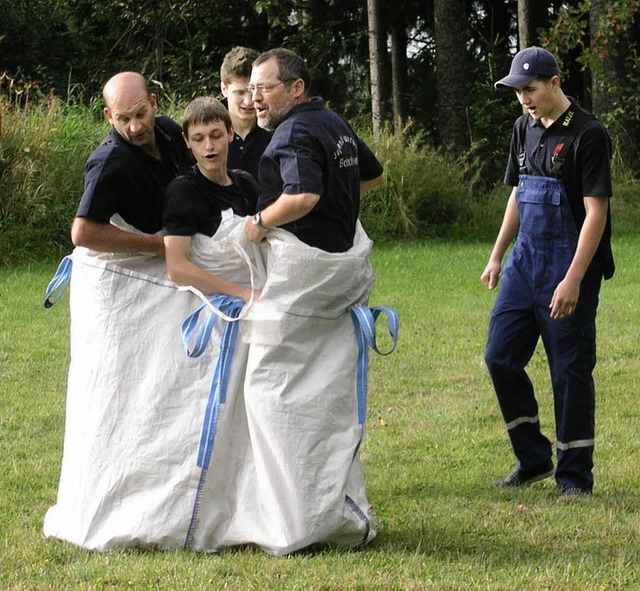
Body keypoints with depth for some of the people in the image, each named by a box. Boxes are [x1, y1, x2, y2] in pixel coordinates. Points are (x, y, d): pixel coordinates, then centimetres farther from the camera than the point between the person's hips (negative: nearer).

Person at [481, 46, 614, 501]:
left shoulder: (587, 135, -14)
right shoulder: (525, 129, 10)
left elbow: (595, 212, -17)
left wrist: (573, 280, -22)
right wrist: (497, 256, 18)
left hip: (568, 269, -8)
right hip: (525, 263, 8)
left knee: (570, 370, -1)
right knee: (500, 358, 6)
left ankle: (575, 476, 9)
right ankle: (534, 459, 19)